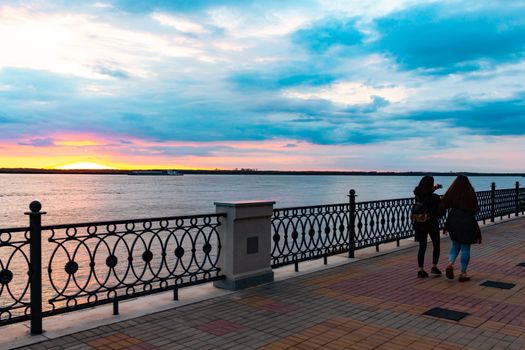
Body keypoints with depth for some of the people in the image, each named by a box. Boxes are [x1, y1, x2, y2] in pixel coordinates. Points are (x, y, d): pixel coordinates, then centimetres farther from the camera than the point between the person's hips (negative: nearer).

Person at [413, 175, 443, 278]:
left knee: (422, 247, 9)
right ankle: (434, 267, 15)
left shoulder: (418, 195, -4)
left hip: (419, 224, 4)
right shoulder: (435, 198, -17)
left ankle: (421, 270, 7)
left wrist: (434, 188, 26)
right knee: (436, 245, 17)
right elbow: (440, 212, -13)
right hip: (432, 224, -3)